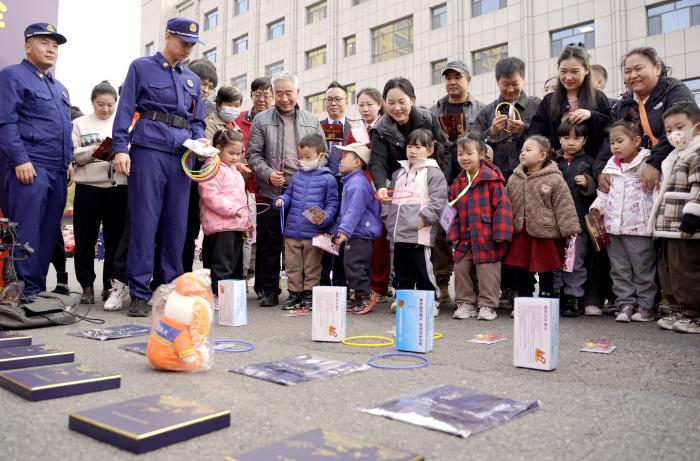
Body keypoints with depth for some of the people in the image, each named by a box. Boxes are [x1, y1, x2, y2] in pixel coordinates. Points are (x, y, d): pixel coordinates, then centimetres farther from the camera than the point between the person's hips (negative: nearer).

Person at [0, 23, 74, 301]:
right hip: (31, 168, -7)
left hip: (58, 172, 8)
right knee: (26, 231, -8)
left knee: (49, 232, 7)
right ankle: (25, 289, -4)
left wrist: (69, 161, 15)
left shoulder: (60, 88, 25)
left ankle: (39, 286, 13)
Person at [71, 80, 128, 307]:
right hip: (88, 186, -1)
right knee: (85, 239, 3)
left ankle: (110, 285, 14)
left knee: (115, 239, 3)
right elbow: (71, 154, 1)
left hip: (118, 187, 1)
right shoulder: (80, 124, 9)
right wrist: (91, 152, -15)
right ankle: (87, 286, 13)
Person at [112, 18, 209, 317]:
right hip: (148, 150, -4)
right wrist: (120, 148, -10)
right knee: (144, 222, -7)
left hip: (181, 156, 4)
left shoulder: (192, 79, 23)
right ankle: (139, 294, -2)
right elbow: (125, 109, 2)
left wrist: (199, 138, 2)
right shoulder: (142, 67, 10)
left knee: (177, 224, 2)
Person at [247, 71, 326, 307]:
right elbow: (253, 155, 5)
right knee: (270, 243, 3)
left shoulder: (312, 121, 14)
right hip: (272, 191, -1)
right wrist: (268, 174, -11)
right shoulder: (261, 120, 10)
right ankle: (270, 291, 14)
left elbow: (322, 153, 13)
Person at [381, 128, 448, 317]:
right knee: (402, 267, 15)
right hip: (399, 231, 7)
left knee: (423, 267, -3)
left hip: (420, 232, -7)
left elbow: (438, 200, -11)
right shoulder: (399, 173, 19)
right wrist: (387, 216, 13)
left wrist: (424, 218, -17)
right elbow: (390, 197, 25)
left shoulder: (433, 173, -3)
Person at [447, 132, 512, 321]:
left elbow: (502, 205, -12)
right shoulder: (458, 183, 9)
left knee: (487, 271, 1)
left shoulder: (492, 179, -9)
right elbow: (453, 209, 14)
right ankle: (465, 303, 23)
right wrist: (453, 233, 7)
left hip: (487, 238, -6)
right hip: (465, 238, 6)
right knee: (461, 269, 10)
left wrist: (500, 233, -15)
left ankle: (487, 305, 14)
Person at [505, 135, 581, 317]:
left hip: (544, 233, -4)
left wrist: (570, 228, -9)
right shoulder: (514, 179, 7)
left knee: (545, 271, 5)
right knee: (522, 270, 10)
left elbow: (564, 205, -7)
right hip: (521, 233, 5)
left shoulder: (554, 180, -7)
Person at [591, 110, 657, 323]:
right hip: (613, 227, 6)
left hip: (639, 227, -5)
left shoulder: (647, 164, -4)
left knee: (643, 269, 3)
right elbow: (604, 192, 18)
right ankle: (625, 305, 17)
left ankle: (645, 306, 14)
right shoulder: (611, 167, 13)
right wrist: (597, 208, 0)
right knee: (620, 269, 9)